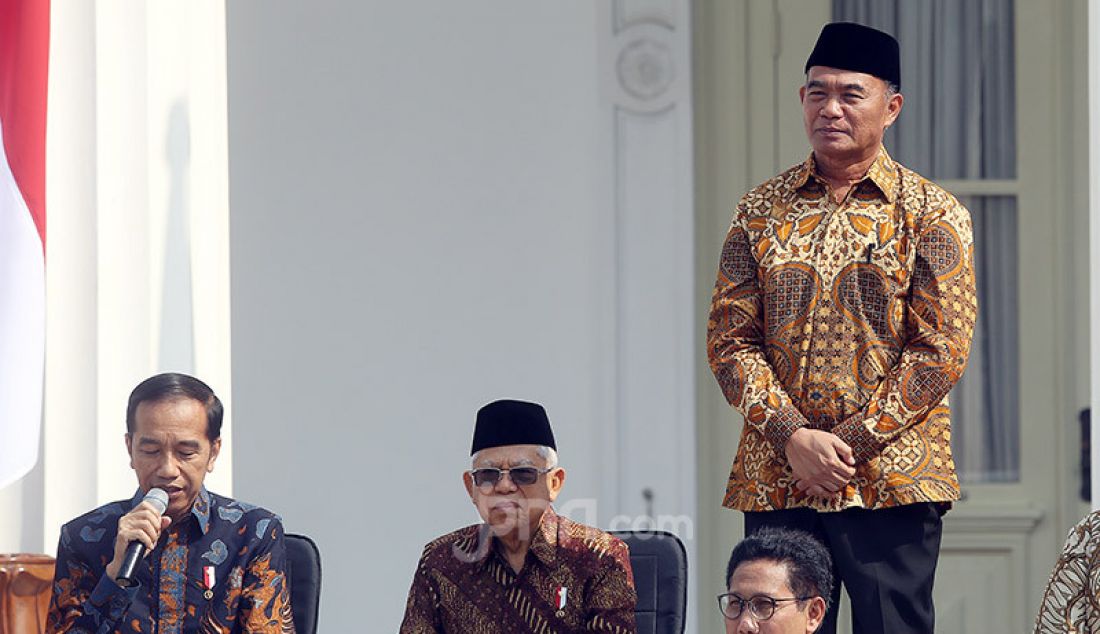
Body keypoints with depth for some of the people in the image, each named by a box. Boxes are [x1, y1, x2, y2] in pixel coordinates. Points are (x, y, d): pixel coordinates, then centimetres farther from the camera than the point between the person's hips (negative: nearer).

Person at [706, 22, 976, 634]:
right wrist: (793, 437, -10)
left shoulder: (934, 215, 1)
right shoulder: (762, 211, 10)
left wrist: (848, 443, -12)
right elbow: (730, 341, 5)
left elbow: (941, 352, -5)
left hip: (892, 486, -3)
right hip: (775, 482, 3)